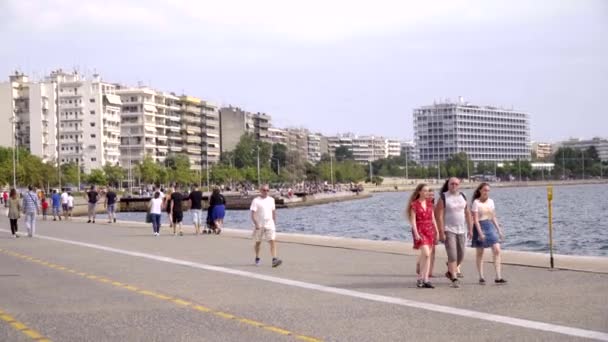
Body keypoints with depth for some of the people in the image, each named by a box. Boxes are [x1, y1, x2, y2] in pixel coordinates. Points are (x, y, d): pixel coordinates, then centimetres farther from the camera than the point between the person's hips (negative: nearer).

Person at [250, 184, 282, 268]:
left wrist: (274, 222, 15)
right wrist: (256, 224, -23)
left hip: (269, 224, 3)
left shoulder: (271, 200, 8)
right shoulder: (256, 201, -7)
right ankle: (257, 258, 29)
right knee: (258, 242, 10)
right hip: (259, 225, -3)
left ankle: (274, 259, -20)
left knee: (272, 241, -12)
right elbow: (253, 214, -13)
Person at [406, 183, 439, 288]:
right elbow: (413, 220, -8)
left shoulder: (429, 203, 11)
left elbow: (433, 218, 15)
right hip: (420, 230, -6)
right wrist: (416, 233, -17)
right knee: (426, 254, -17)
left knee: (426, 256, 5)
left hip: (430, 230, 6)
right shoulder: (414, 204, -5)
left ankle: (424, 279, 10)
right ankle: (423, 278, -10)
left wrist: (437, 231, 11)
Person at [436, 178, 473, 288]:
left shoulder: (462, 196, 9)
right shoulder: (443, 197, -7)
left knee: (461, 255, 10)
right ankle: (454, 279, -7)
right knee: (452, 255, -10)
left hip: (461, 230, 5)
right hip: (449, 230, -5)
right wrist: (441, 232, -17)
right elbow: (439, 216, -11)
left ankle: (450, 272, 31)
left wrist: (470, 229, 7)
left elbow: (467, 213, 13)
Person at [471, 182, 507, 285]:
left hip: (490, 226, 5)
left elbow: (493, 217, 16)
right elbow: (476, 219, -12)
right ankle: (481, 277, 11)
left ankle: (498, 277, -7)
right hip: (480, 227, -5)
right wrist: (480, 232, -20)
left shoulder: (491, 201, 10)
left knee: (497, 250, -7)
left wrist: (499, 230, 12)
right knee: (480, 253, 4)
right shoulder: (476, 202, -7)